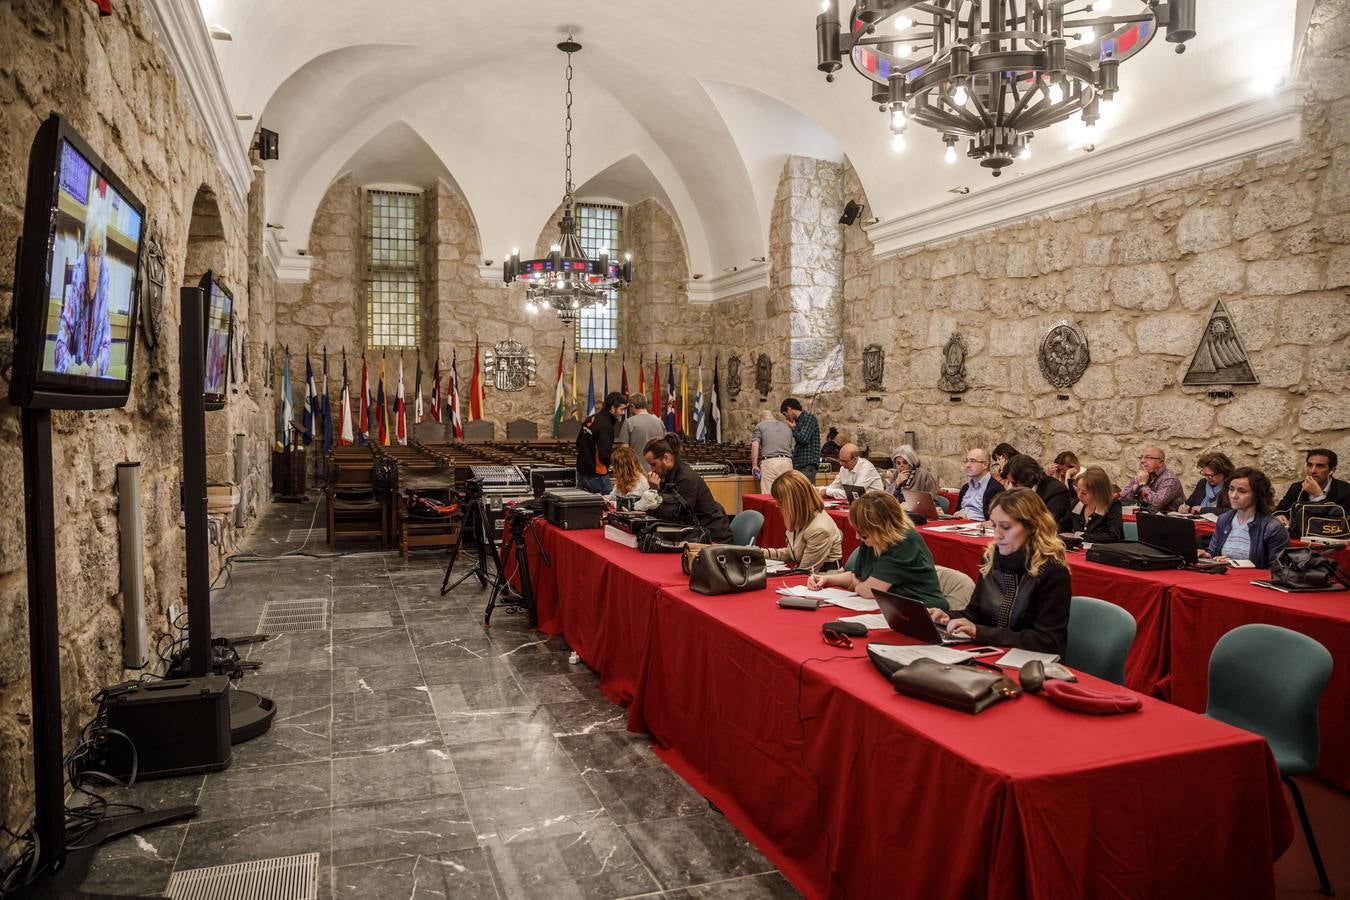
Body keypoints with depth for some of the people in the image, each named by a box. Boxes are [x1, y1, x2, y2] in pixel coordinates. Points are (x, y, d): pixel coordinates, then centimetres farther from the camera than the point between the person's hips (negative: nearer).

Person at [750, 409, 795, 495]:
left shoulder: (760, 426, 11)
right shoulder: (787, 426, 26)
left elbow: (755, 445, -3)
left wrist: (754, 465, -2)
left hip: (769, 462, -4)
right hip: (787, 462, 4)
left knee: (768, 496, -6)